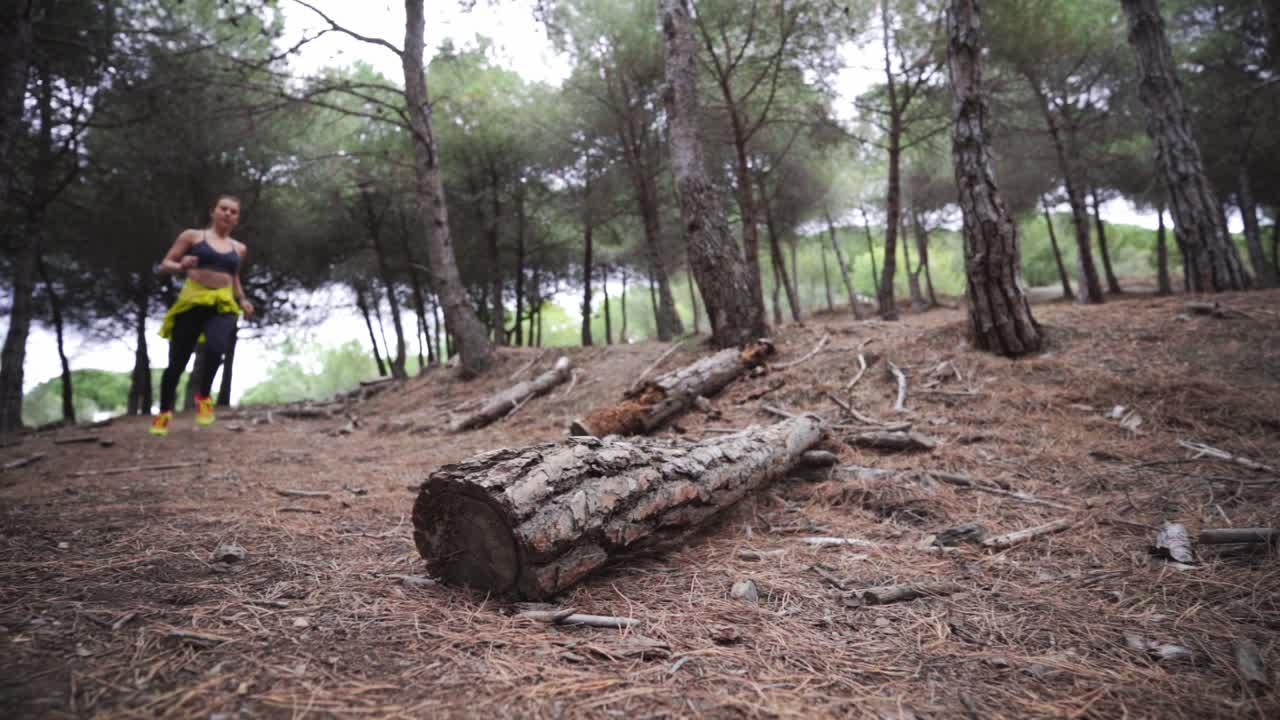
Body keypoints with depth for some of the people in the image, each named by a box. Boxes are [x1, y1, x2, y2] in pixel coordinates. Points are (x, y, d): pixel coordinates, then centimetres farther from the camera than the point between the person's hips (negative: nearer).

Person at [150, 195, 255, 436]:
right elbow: (165, 264, 7)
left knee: (215, 349, -30)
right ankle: (163, 413, 25)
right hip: (192, 303, -1)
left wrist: (242, 301, 16)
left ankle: (204, 397, -4)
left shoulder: (238, 248, 16)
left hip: (223, 306, 1)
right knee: (177, 362, 3)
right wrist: (181, 266, -15)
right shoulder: (192, 236, 7)